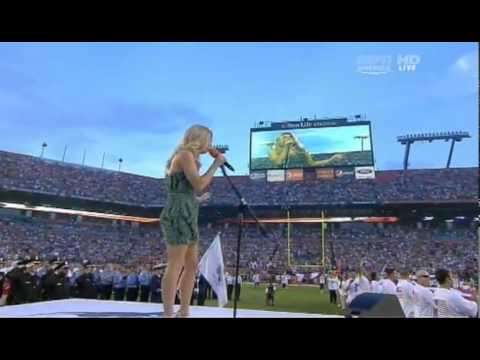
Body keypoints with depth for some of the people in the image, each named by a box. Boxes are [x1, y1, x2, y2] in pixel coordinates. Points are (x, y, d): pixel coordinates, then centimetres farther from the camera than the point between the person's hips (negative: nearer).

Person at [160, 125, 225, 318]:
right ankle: (168, 314, -7)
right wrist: (216, 163, -6)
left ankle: (184, 313, 14)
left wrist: (198, 200, 36)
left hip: (186, 218, 10)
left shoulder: (187, 158, 23)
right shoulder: (185, 155, -6)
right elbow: (199, 185, -17)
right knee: (175, 266, -10)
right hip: (179, 217, -10)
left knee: (192, 265, 9)